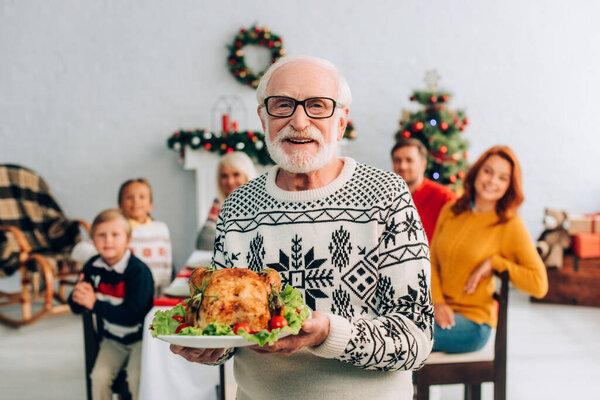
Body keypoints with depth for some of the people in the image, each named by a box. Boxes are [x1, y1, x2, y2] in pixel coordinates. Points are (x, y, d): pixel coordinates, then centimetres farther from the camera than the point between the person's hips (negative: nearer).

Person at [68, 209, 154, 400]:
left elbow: (133, 315, -29)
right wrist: (76, 296, -22)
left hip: (140, 337, -5)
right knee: (99, 376, -10)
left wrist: (95, 304, -30)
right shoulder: (92, 267, -5)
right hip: (112, 338, 5)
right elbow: (76, 308, 2)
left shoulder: (138, 271, -23)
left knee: (136, 379, -19)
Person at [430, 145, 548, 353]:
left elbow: (539, 284, -8)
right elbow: (431, 262, 8)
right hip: (441, 311, 4)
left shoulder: (511, 225, -5)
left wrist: (494, 262, -14)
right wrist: (437, 302, -7)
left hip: (473, 321, -4)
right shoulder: (450, 211, 8)